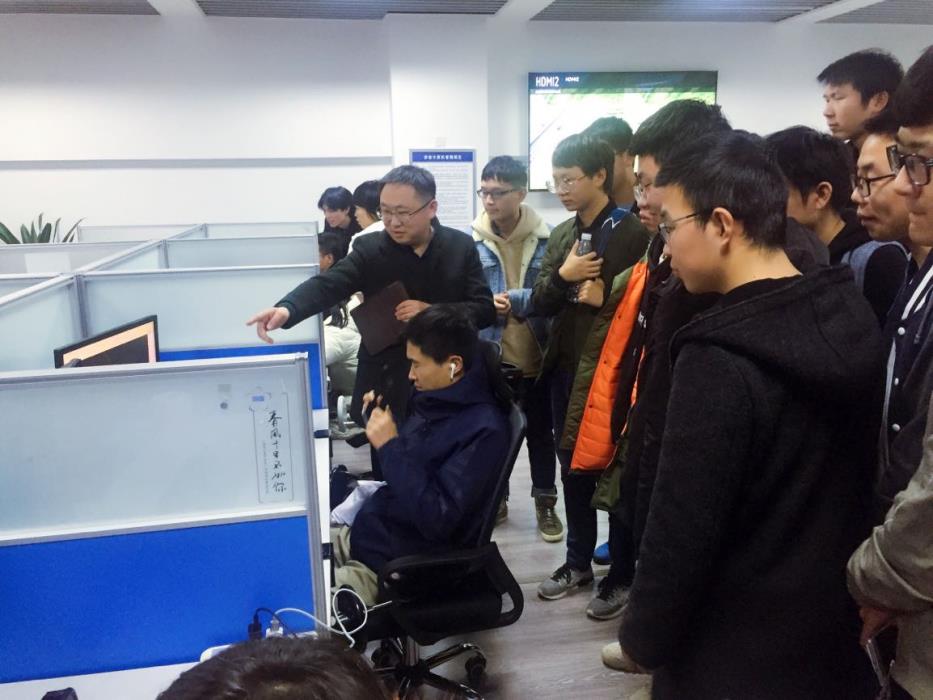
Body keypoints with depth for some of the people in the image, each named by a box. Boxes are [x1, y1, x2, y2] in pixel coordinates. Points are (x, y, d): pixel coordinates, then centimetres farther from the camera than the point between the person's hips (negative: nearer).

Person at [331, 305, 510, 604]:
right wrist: (381, 417, 0)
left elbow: (436, 520, -26)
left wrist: (389, 446, -22)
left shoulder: (484, 430, -21)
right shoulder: (435, 399, 5)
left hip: (395, 564, -8)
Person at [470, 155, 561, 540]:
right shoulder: (471, 241, -7)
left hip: (536, 355, 0)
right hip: (491, 356, 1)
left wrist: (514, 300, -21)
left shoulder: (546, 238, -8)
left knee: (540, 430, 15)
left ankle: (545, 502, 32)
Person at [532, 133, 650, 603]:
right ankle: (578, 562, 31)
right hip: (566, 368, 7)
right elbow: (538, 304, 6)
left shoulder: (634, 233, -10)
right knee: (573, 468, 16)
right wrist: (561, 276, -11)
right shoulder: (561, 236, 11)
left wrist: (605, 297, -20)